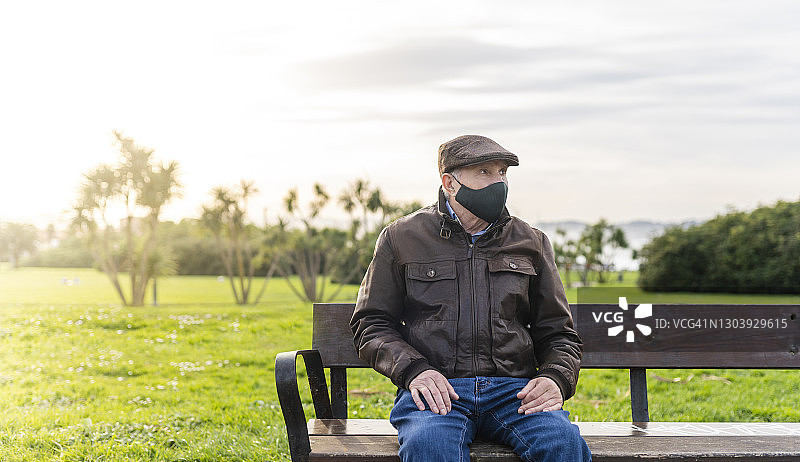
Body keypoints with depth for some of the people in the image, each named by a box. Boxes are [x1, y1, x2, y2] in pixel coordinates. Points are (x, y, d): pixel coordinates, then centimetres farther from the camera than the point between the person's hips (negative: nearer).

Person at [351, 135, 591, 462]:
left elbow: (558, 332, 21)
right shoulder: (402, 238, 13)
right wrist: (413, 369, -8)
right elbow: (370, 324, 12)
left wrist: (556, 379, -2)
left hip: (513, 388, 2)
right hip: (436, 387, -2)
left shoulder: (530, 242, 19)